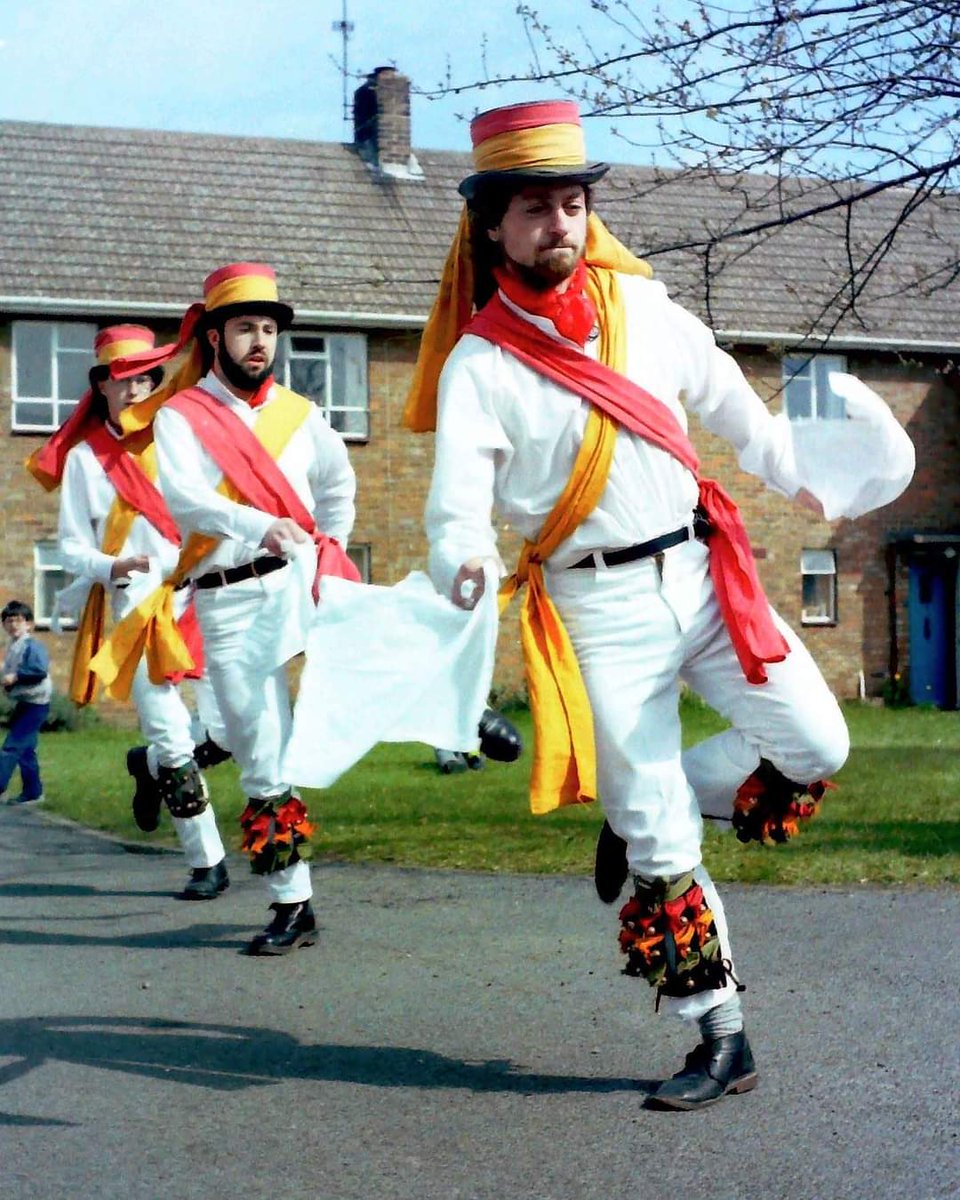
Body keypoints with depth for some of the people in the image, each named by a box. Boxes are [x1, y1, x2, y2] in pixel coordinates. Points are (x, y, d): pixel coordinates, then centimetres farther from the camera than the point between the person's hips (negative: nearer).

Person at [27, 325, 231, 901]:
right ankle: (208, 863, 8)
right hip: (137, 607, -1)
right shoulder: (85, 457, 7)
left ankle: (151, 766, 26)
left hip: (200, 595, 1)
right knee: (172, 741, -6)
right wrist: (111, 566, -14)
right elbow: (72, 545, 6)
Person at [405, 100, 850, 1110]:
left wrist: (790, 476, 28)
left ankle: (648, 810, 18)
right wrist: (464, 565, -39)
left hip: (699, 566, 4)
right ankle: (721, 1041, 14)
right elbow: (459, 497, -18)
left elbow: (724, 398, 20)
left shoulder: (639, 302, 5)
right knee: (659, 849, 0)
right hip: (597, 604, -4)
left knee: (814, 743, -9)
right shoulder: (481, 364, -7)